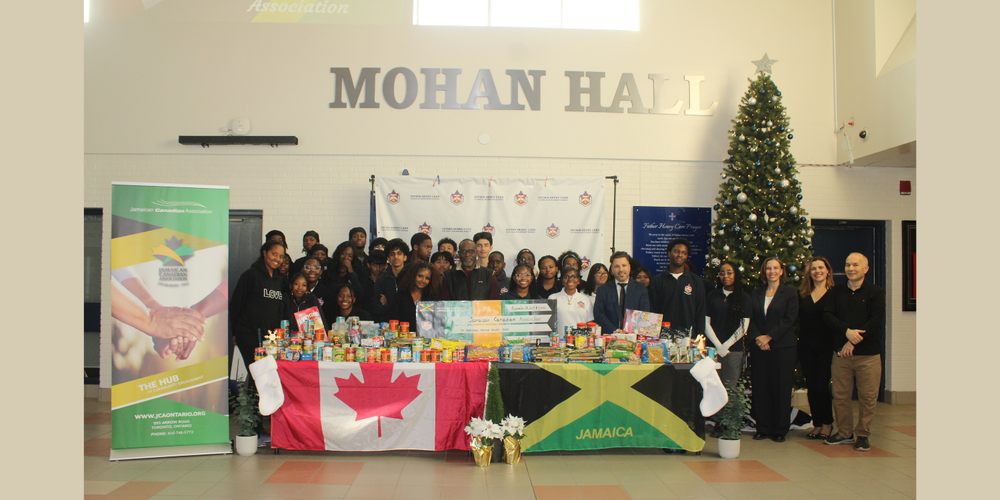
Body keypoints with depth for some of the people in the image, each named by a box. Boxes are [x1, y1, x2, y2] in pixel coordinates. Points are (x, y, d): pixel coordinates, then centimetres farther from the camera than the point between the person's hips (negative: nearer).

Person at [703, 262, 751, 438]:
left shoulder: (744, 297, 8)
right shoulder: (712, 296, 11)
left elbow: (743, 326, 3)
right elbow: (706, 323, 6)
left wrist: (726, 346, -5)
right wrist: (718, 346, -4)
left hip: (734, 349, -1)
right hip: (713, 348, 1)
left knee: (729, 388, -6)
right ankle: (717, 424, 0)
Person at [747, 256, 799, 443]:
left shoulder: (790, 293, 2)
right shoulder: (755, 294, 12)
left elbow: (790, 319, -7)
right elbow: (750, 319, 7)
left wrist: (769, 336, -12)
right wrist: (757, 338, -10)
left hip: (783, 347, -3)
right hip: (759, 347, 3)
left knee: (781, 388, 0)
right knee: (761, 387, 5)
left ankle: (779, 429, 10)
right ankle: (763, 428, 14)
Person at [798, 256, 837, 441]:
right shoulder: (802, 294, 9)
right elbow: (798, 320, 12)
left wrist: (837, 346, -12)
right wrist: (798, 342, 1)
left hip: (826, 347, -4)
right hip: (806, 347, 4)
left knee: (821, 386, -7)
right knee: (811, 387, 7)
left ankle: (827, 423, 14)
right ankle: (817, 424, 19)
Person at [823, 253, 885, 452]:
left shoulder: (876, 292, 2)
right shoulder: (836, 292, 11)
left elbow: (875, 321, -8)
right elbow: (827, 315, 1)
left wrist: (853, 342, -13)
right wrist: (846, 331, -15)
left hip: (868, 353, -3)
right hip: (841, 353, 3)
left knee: (867, 396, 1)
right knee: (840, 395, 5)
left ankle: (862, 435, 15)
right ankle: (844, 432, 19)